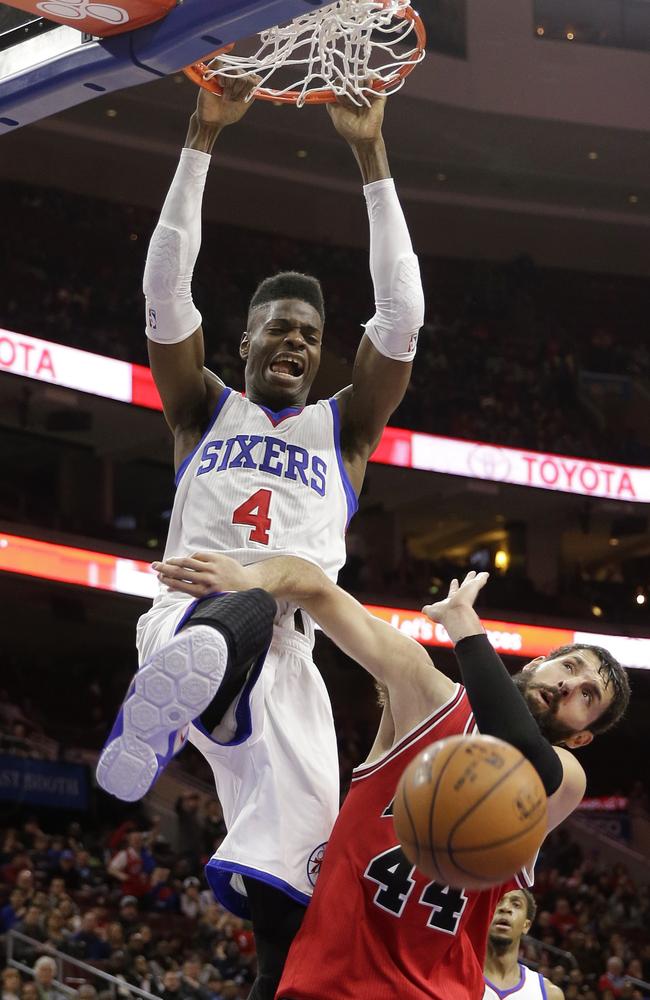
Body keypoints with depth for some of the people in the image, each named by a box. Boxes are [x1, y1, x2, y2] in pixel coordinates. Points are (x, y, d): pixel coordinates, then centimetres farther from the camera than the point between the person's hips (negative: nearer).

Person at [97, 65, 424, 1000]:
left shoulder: (343, 427, 23)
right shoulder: (205, 409, 21)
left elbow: (402, 318, 9)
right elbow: (166, 289, 8)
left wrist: (371, 157, 5)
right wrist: (202, 140, 1)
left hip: (286, 665, 3)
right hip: (189, 615, -2)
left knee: (293, 906, -16)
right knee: (257, 600, -43)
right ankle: (171, 685, -71)